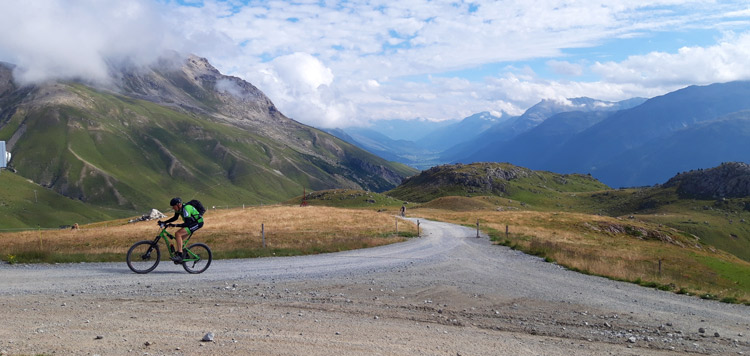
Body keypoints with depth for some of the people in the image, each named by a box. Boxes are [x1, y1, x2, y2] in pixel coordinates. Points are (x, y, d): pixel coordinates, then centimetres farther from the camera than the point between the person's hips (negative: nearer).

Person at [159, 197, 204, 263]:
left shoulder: (185, 209, -28)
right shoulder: (179, 208, 0)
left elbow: (187, 224, -30)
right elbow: (175, 218, 17)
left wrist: (175, 225, -34)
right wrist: (164, 222, 8)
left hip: (198, 223, -10)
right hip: (192, 223, 10)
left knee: (178, 234, -21)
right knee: (179, 238, 7)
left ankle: (180, 255, -21)